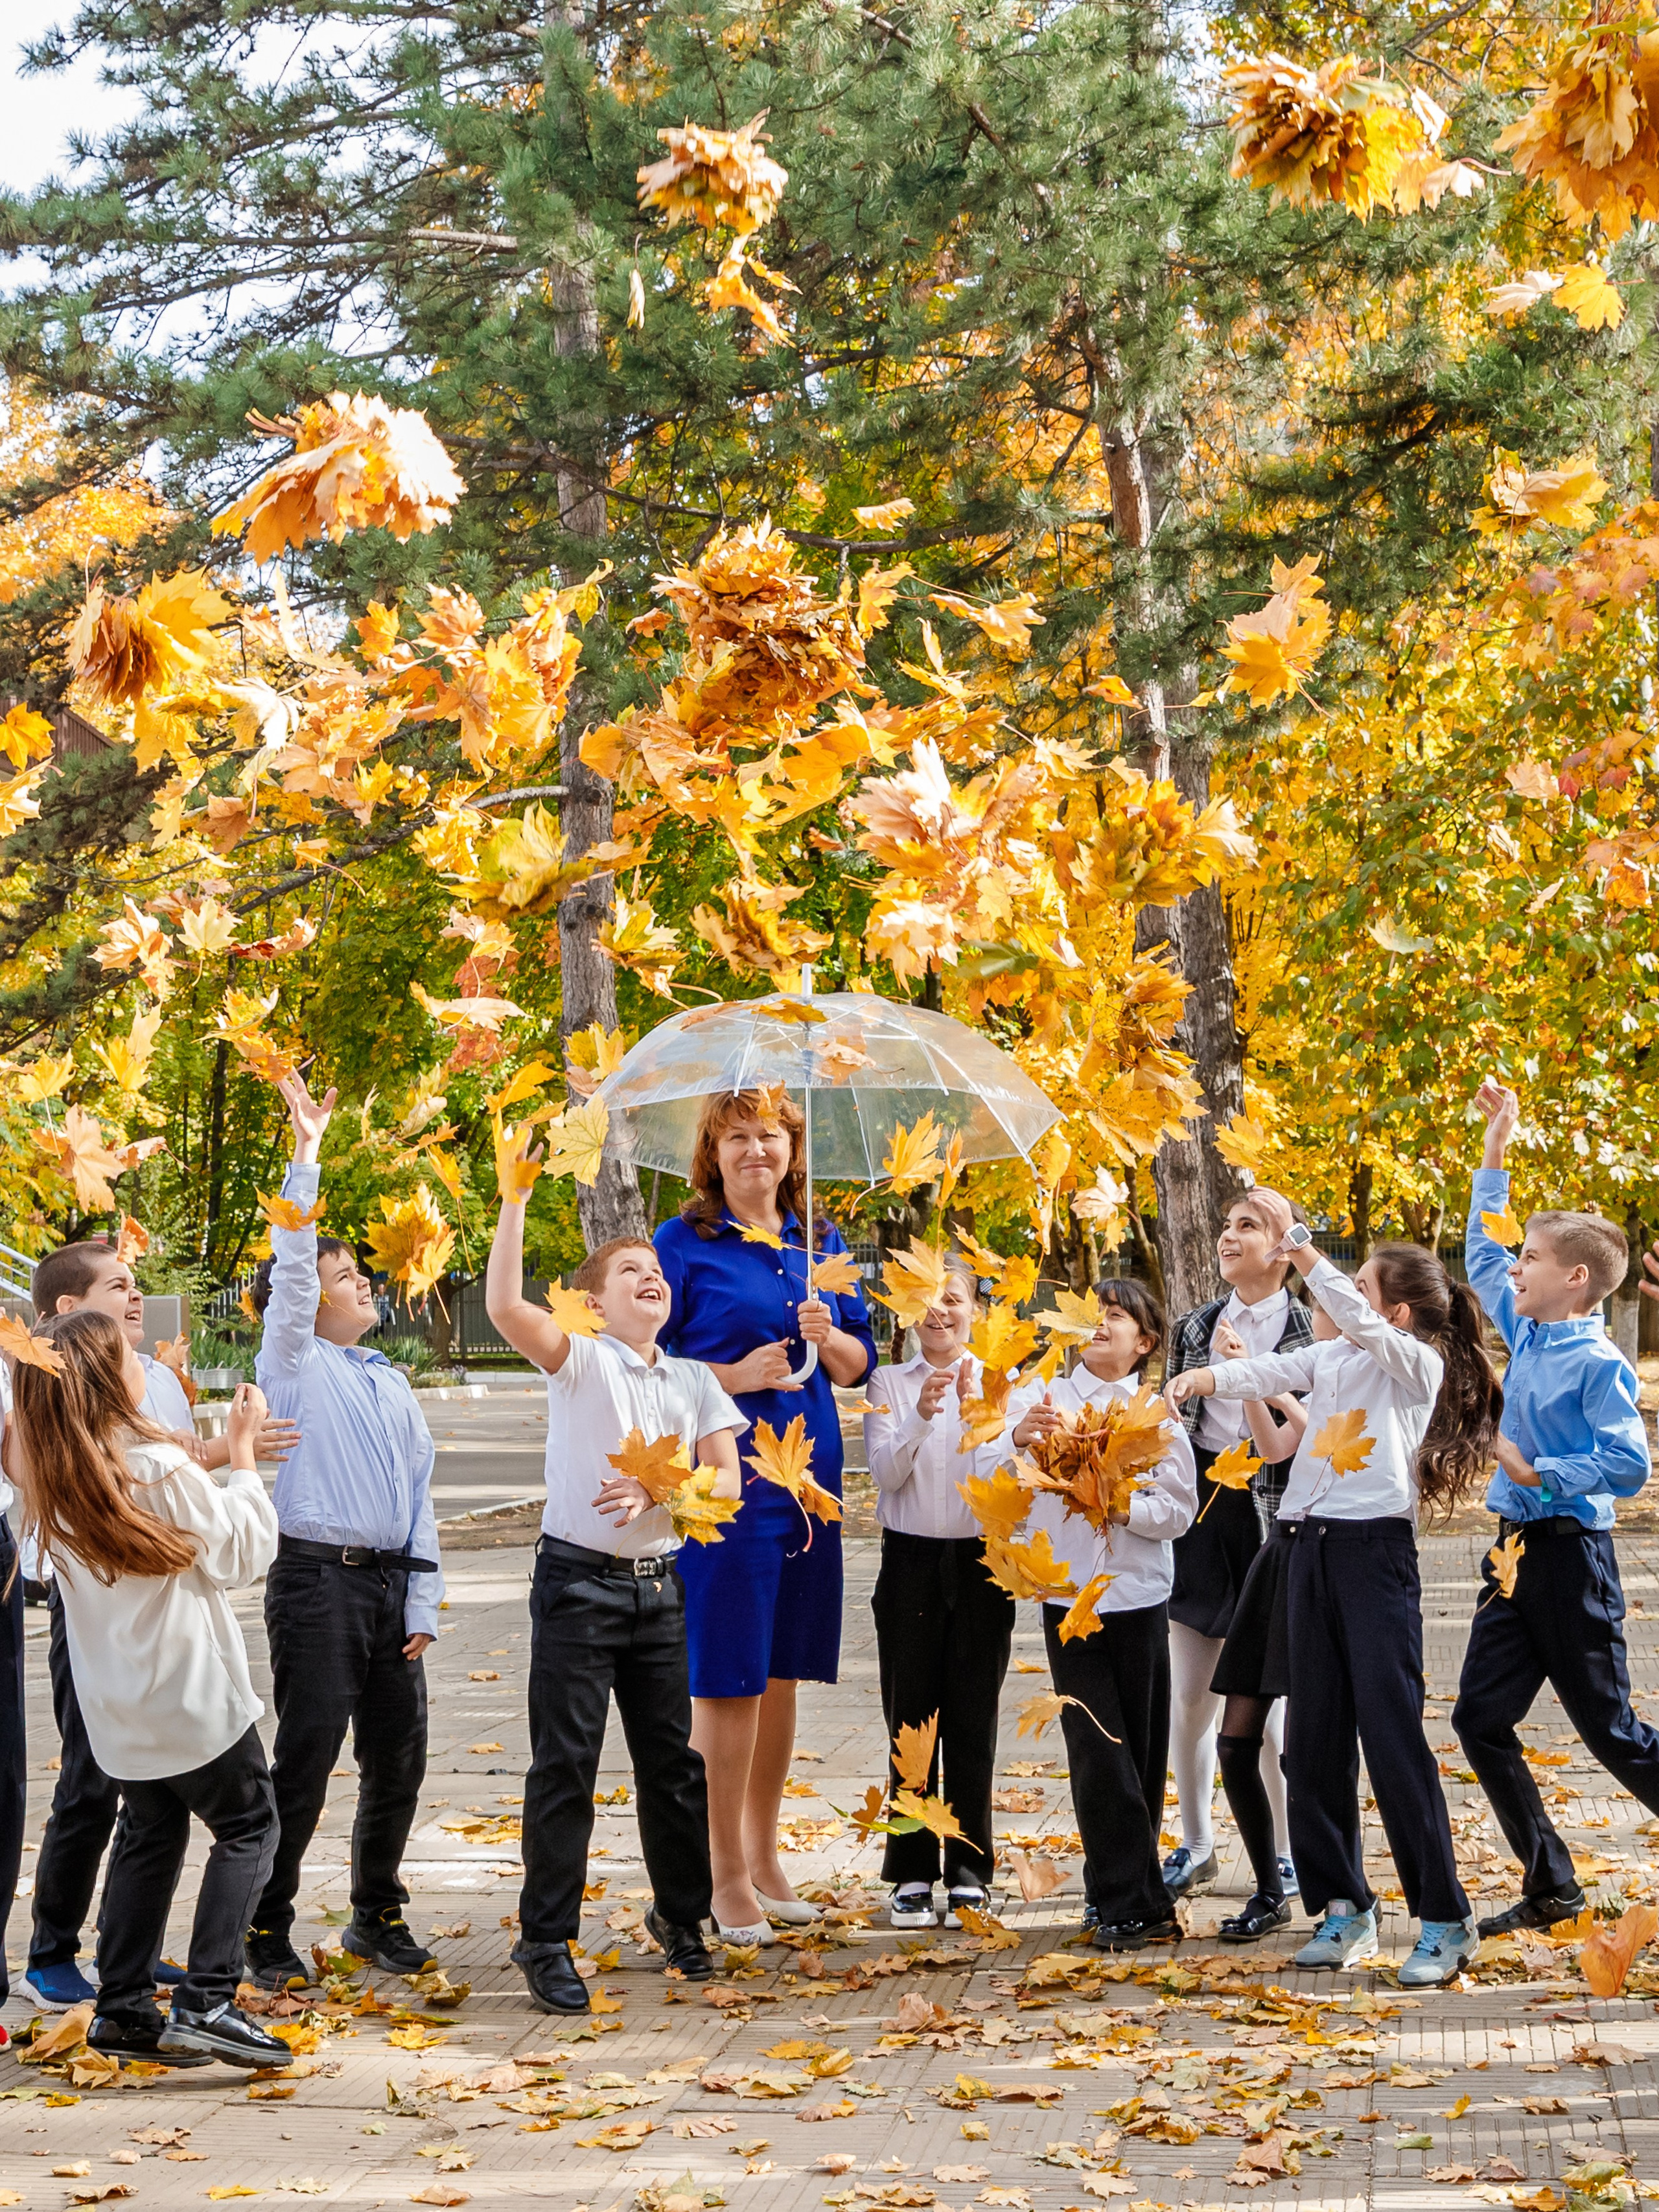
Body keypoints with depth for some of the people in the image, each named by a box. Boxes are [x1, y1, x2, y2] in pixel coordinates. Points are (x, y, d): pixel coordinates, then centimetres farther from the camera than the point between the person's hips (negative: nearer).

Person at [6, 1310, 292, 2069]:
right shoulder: (159, 1467, -21)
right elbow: (244, 1553, -10)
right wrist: (242, 1451, -4)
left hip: (115, 1698, 7)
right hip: (189, 1692, -7)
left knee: (150, 1835, 19)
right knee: (247, 1826, 5)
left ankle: (123, 2008, 17)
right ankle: (206, 2002, -5)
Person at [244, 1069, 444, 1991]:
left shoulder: (393, 1382, 18)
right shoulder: (296, 1364, 3)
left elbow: (420, 1492, 16)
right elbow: (290, 1269, -12)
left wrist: (423, 1603, 8)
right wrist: (307, 1158, -16)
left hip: (390, 1582, 6)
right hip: (318, 1578, -6)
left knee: (399, 1758, 9)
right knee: (307, 1756, -6)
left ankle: (379, 1914, 25)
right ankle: (268, 1931, 4)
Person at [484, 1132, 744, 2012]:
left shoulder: (694, 1380, 10)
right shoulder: (580, 1360, -5)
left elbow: (728, 1480, 4)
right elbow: (505, 1306, -23)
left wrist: (658, 1490, -14)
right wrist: (515, 1197, -27)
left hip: (659, 1585, 5)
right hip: (579, 1580, -5)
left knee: (672, 1758, 11)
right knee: (565, 1764, -3)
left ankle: (681, 1914, 29)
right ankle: (545, 1940, 6)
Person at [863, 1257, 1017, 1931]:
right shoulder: (891, 1384, 4)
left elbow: (1002, 1474, -7)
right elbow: (886, 1472, -7)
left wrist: (973, 1412, -21)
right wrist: (922, 1417, -22)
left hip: (981, 1559, 0)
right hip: (912, 1558, 0)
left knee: (973, 1717, 3)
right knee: (911, 1716, 2)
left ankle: (969, 1873, 12)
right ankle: (913, 1873, 9)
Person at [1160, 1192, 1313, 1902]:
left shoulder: (1311, 1333, -5)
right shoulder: (1195, 1328, 10)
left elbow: (1286, 1445, -10)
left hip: (1270, 1519, -5)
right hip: (1199, 1512, 5)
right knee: (1189, 1697, 8)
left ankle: (1291, 1848, 14)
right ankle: (1196, 1846, 21)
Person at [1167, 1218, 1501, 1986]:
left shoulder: (1418, 1363, -5)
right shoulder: (1332, 1356, 14)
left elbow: (1360, 1325, -23)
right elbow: (1271, 1371, 1)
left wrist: (1306, 1258, -31)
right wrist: (1208, 1377, -18)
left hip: (1377, 1547, -7)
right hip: (1315, 1543, 7)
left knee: (1392, 1735, -8)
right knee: (1315, 1735, 8)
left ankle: (1444, 1919, 0)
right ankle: (1344, 1906, 18)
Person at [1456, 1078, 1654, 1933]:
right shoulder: (1526, 1337, 8)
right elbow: (1482, 1258, 22)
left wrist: (1537, 1474, -20)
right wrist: (1495, 1154, 21)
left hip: (1570, 1556, -8)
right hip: (1517, 1550, 8)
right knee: (1481, 1719, 3)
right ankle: (1551, 1888, 11)